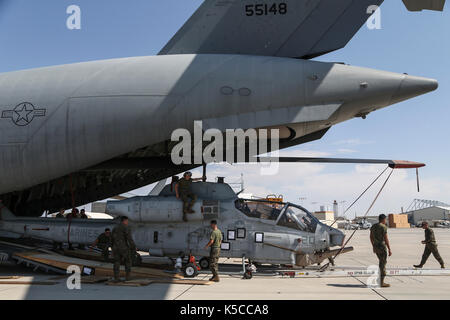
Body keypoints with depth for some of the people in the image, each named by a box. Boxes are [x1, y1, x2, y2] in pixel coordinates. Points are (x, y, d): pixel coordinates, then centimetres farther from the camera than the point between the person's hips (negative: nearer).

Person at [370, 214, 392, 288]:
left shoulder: (373, 226, 10)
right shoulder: (383, 227, -15)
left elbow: (371, 237, 17)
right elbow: (386, 239, -18)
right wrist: (389, 249, -15)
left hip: (376, 246, 8)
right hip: (382, 247, -8)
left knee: (382, 262, 19)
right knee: (383, 264, -2)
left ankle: (380, 280, 20)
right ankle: (381, 283, 1)